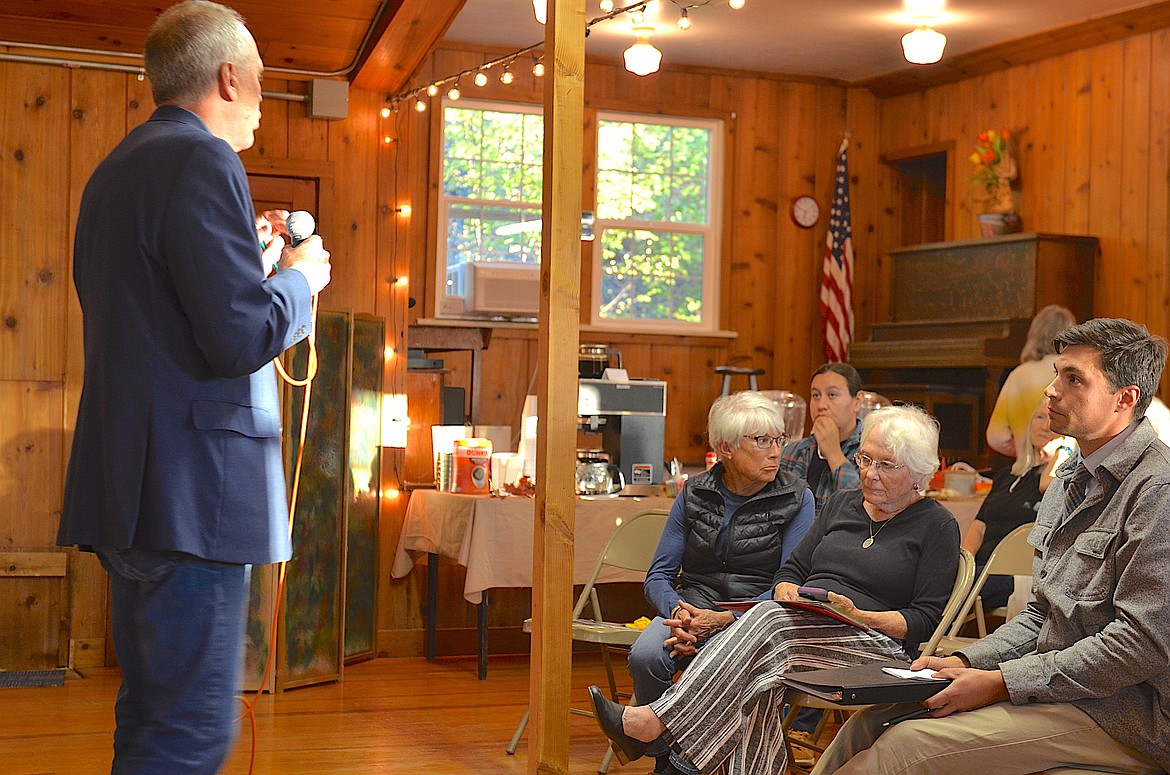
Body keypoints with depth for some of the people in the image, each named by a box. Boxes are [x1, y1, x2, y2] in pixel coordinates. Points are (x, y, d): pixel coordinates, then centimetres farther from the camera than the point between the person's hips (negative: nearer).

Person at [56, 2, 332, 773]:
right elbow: (242, 336, -19)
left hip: (124, 486, 10)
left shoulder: (114, 170, 18)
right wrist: (298, 277, -1)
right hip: (191, 489, -10)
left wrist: (249, 262, 22)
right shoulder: (203, 161, -12)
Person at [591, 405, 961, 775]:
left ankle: (651, 722, -44)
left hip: (877, 643, -5)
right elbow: (791, 572, 20)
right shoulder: (841, 504, 22)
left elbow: (926, 619, -1)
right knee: (755, 678, -34)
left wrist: (859, 615, -15)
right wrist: (789, 592, -4)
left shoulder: (937, 525, 6)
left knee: (769, 619, -33)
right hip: (803, 629, 5)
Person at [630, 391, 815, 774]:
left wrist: (723, 620, -19)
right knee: (646, 657, -30)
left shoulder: (796, 499, 1)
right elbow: (658, 576, 9)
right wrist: (678, 610, -15)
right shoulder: (695, 493, 9)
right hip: (692, 609, 3)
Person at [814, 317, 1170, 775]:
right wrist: (965, 661, 2)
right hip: (1057, 681, 9)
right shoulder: (1072, 480, 17)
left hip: (1122, 710, -8)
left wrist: (1000, 683, -19)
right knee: (871, 721, -7)